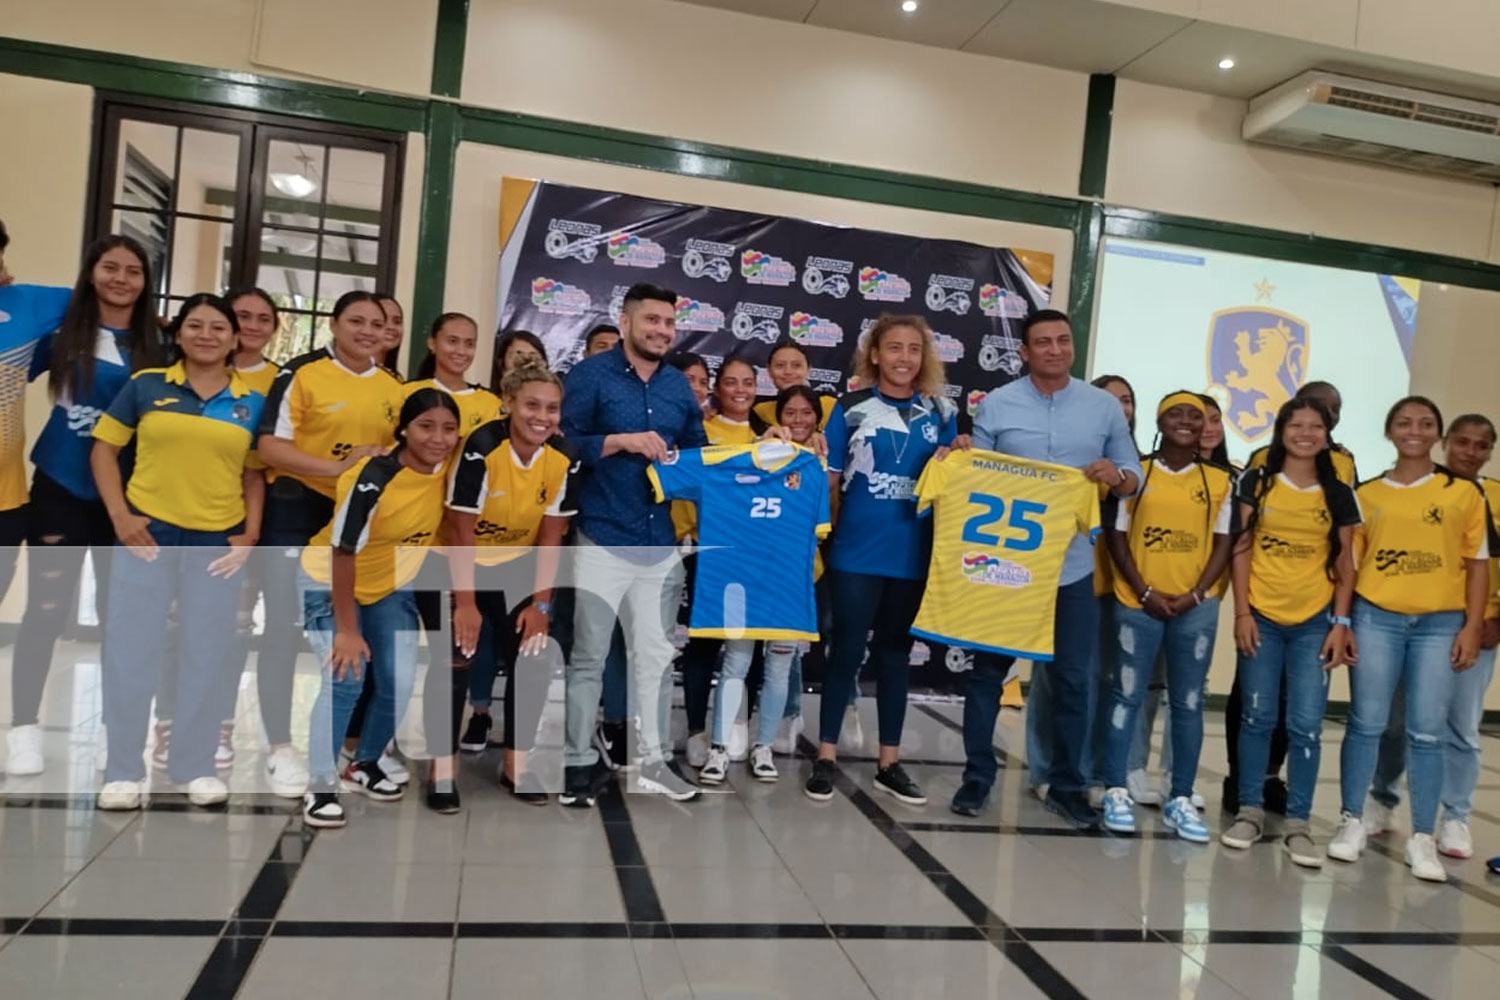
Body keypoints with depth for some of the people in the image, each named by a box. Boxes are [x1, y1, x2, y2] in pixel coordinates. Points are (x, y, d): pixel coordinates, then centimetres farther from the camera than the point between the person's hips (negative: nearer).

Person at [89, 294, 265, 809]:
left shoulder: (252, 402, 5)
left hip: (218, 541, 1)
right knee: (131, 647, 5)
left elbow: (254, 475, 8)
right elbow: (104, 449, 4)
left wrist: (251, 535, -1)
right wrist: (120, 515, -6)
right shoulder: (146, 385, 1)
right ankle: (123, 770, 19)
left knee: (209, 653, 8)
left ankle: (196, 766, 23)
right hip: (148, 534, -1)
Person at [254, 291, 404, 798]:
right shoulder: (302, 373, -9)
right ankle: (280, 748, 5)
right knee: (285, 629, -5)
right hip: (297, 513, -5)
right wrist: (338, 468, -25)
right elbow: (270, 448, -15)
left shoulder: (394, 388, 6)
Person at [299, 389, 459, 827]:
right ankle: (320, 788, -2)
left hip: (392, 587, 5)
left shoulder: (449, 466, -18)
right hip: (329, 583, -5)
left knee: (400, 685, 0)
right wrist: (347, 629, -25)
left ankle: (365, 765, 25)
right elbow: (343, 553, -27)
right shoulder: (375, 479, -32)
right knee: (344, 679, -17)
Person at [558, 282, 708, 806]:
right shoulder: (590, 375, -4)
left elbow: (699, 449, 16)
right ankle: (578, 762, 16)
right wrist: (622, 440, -20)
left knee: (657, 656, 12)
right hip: (602, 540, -5)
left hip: (661, 543, 5)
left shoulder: (679, 385, 11)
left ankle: (654, 760, 23)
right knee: (587, 657, 4)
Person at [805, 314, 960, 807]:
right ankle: (826, 757, 14)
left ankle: (889, 762, 22)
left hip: (914, 554, 3)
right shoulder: (851, 408, -2)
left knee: (895, 654, 12)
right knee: (847, 651, 2)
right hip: (857, 552, -3)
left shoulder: (942, 413, 7)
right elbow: (829, 479, 0)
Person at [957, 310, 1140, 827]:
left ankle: (1066, 784, 22)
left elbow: (1133, 476, 7)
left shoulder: (1105, 406, 4)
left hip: (1073, 565, 1)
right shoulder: (995, 405, 0)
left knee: (1072, 678, 7)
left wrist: (1117, 476, -15)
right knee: (989, 670, 8)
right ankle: (978, 774, 22)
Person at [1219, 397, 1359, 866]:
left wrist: (1342, 622, -1)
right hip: (1262, 617, -1)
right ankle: (1250, 810, 16)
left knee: (1307, 724, -2)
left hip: (1315, 622, 1)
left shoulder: (1339, 495, 7)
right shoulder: (1255, 483, 3)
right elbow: (1241, 549, 1)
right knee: (1257, 717, 4)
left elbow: (1345, 563, 8)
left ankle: (1297, 823, 8)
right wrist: (1241, 611, -6)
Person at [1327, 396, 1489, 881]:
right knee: (1366, 724, 3)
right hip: (1376, 618, 1)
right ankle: (1353, 821, 14)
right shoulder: (1366, 494, 7)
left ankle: (1422, 838, 10)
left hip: (1441, 623, 0)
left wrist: (1472, 627, -2)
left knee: (1427, 732, 2)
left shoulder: (1464, 492, 5)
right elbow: (1349, 563, 9)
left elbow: (1477, 563, 5)